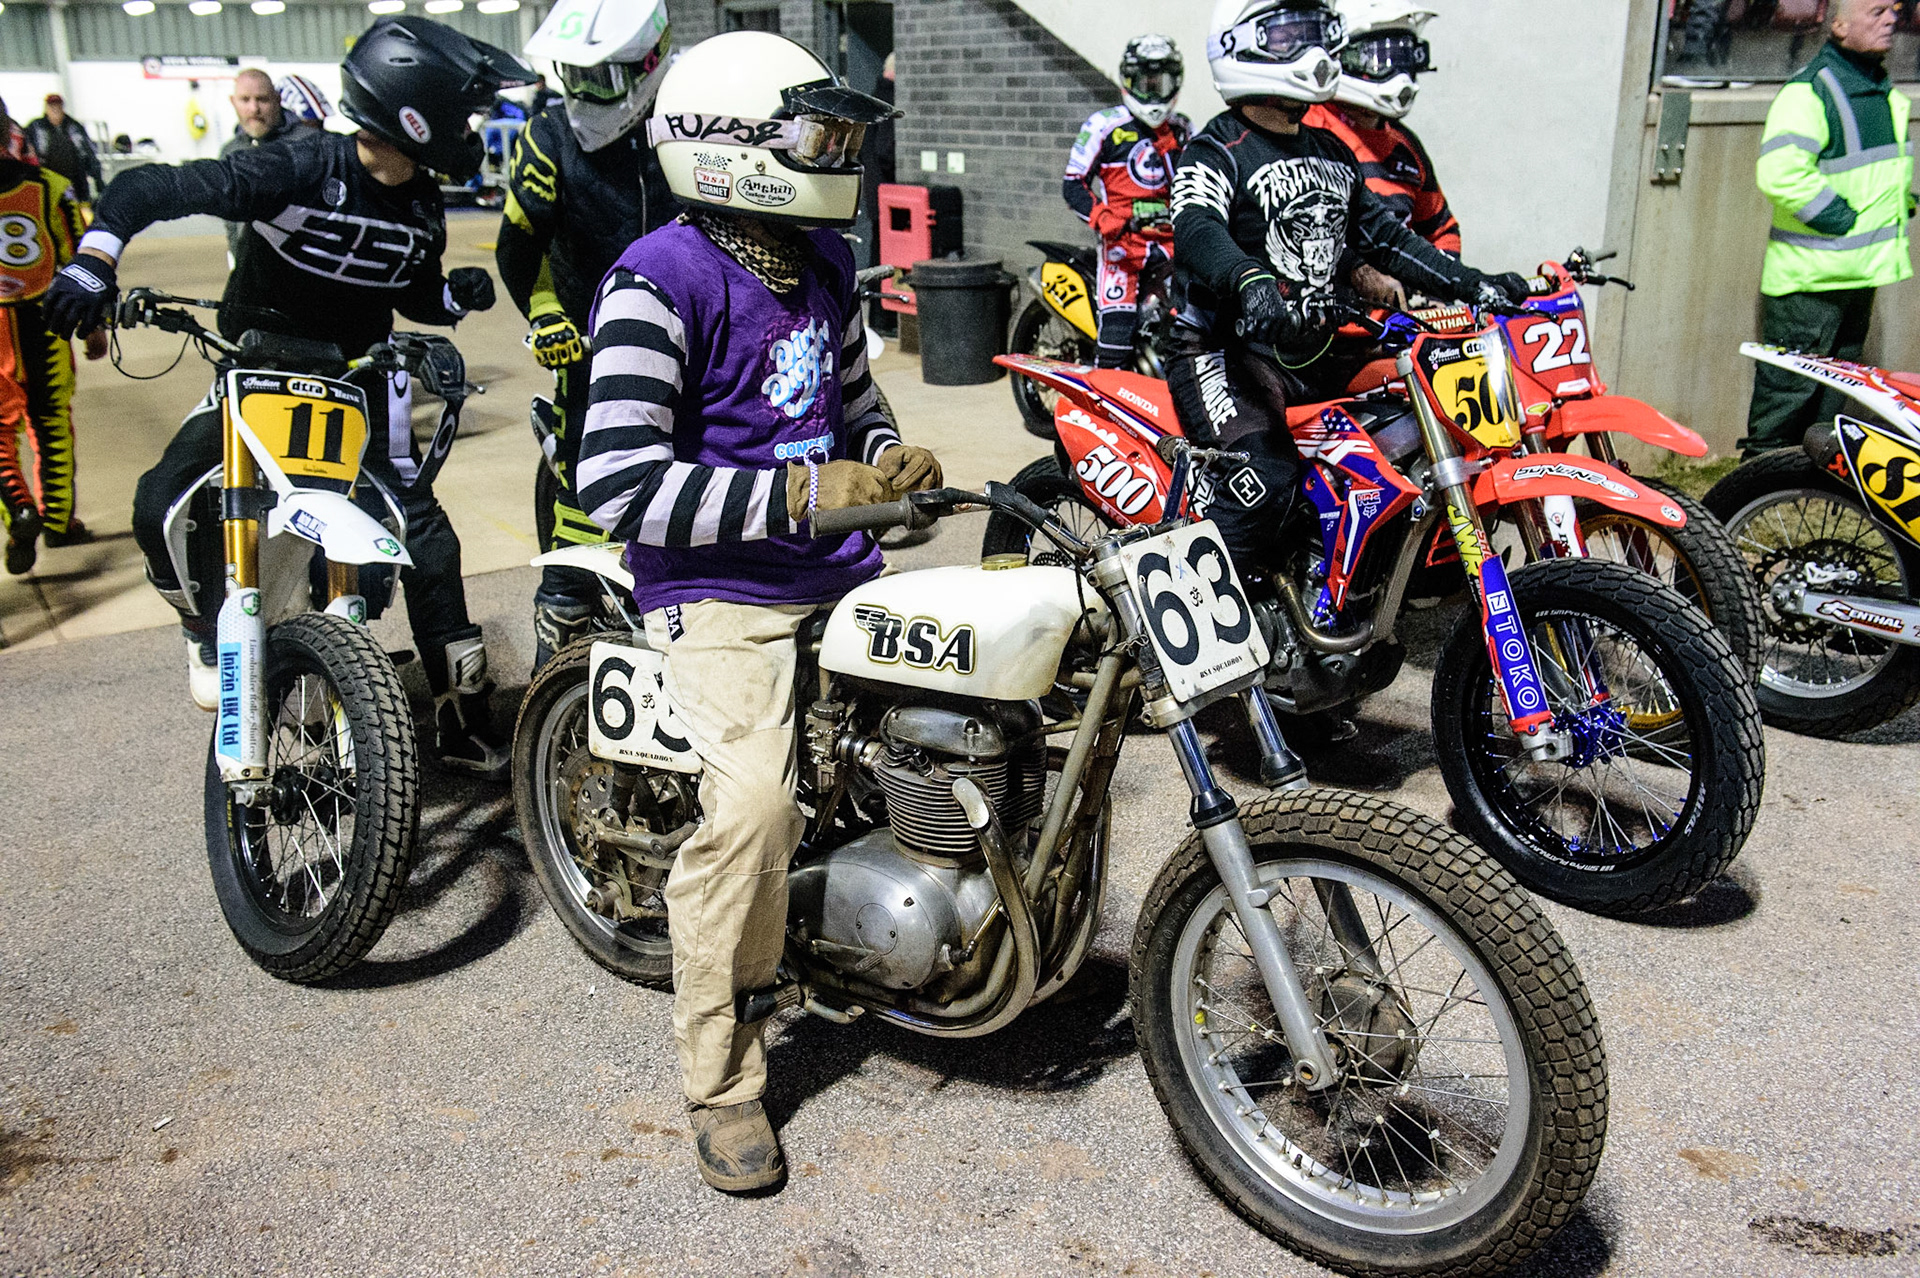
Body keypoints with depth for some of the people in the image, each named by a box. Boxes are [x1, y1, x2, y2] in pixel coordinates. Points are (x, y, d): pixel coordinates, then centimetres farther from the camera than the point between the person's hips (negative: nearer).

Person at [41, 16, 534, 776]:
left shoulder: (421, 208, -1)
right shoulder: (292, 173, -21)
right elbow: (155, 186, -23)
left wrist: (456, 295, -6)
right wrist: (95, 256, -38)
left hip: (361, 374, 3)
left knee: (426, 534, -7)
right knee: (161, 505, -17)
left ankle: (462, 720, 3)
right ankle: (212, 633, 15)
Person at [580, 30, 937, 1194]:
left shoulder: (823, 259, 13)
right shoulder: (663, 280, -11)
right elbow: (620, 481, -20)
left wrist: (887, 456, 5)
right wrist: (801, 492, -22)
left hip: (840, 565, 8)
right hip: (721, 586, -8)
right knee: (753, 802, -23)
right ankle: (722, 1074, -6)